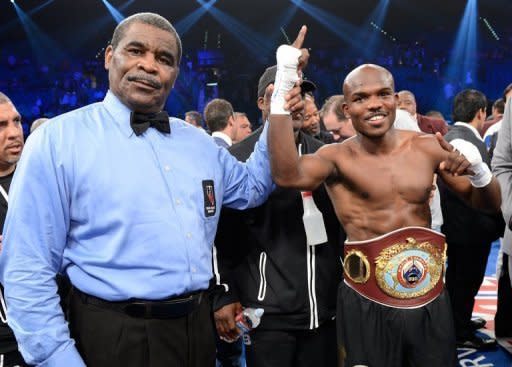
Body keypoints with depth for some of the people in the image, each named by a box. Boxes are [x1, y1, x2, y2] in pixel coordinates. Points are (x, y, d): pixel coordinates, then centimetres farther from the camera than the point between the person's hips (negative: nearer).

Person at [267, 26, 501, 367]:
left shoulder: (427, 146, 0)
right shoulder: (337, 157, -9)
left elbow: (489, 205, 7)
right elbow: (288, 175, -32)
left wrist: (478, 169, -16)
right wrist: (285, 85, -34)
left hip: (431, 298, 3)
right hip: (367, 304, -3)